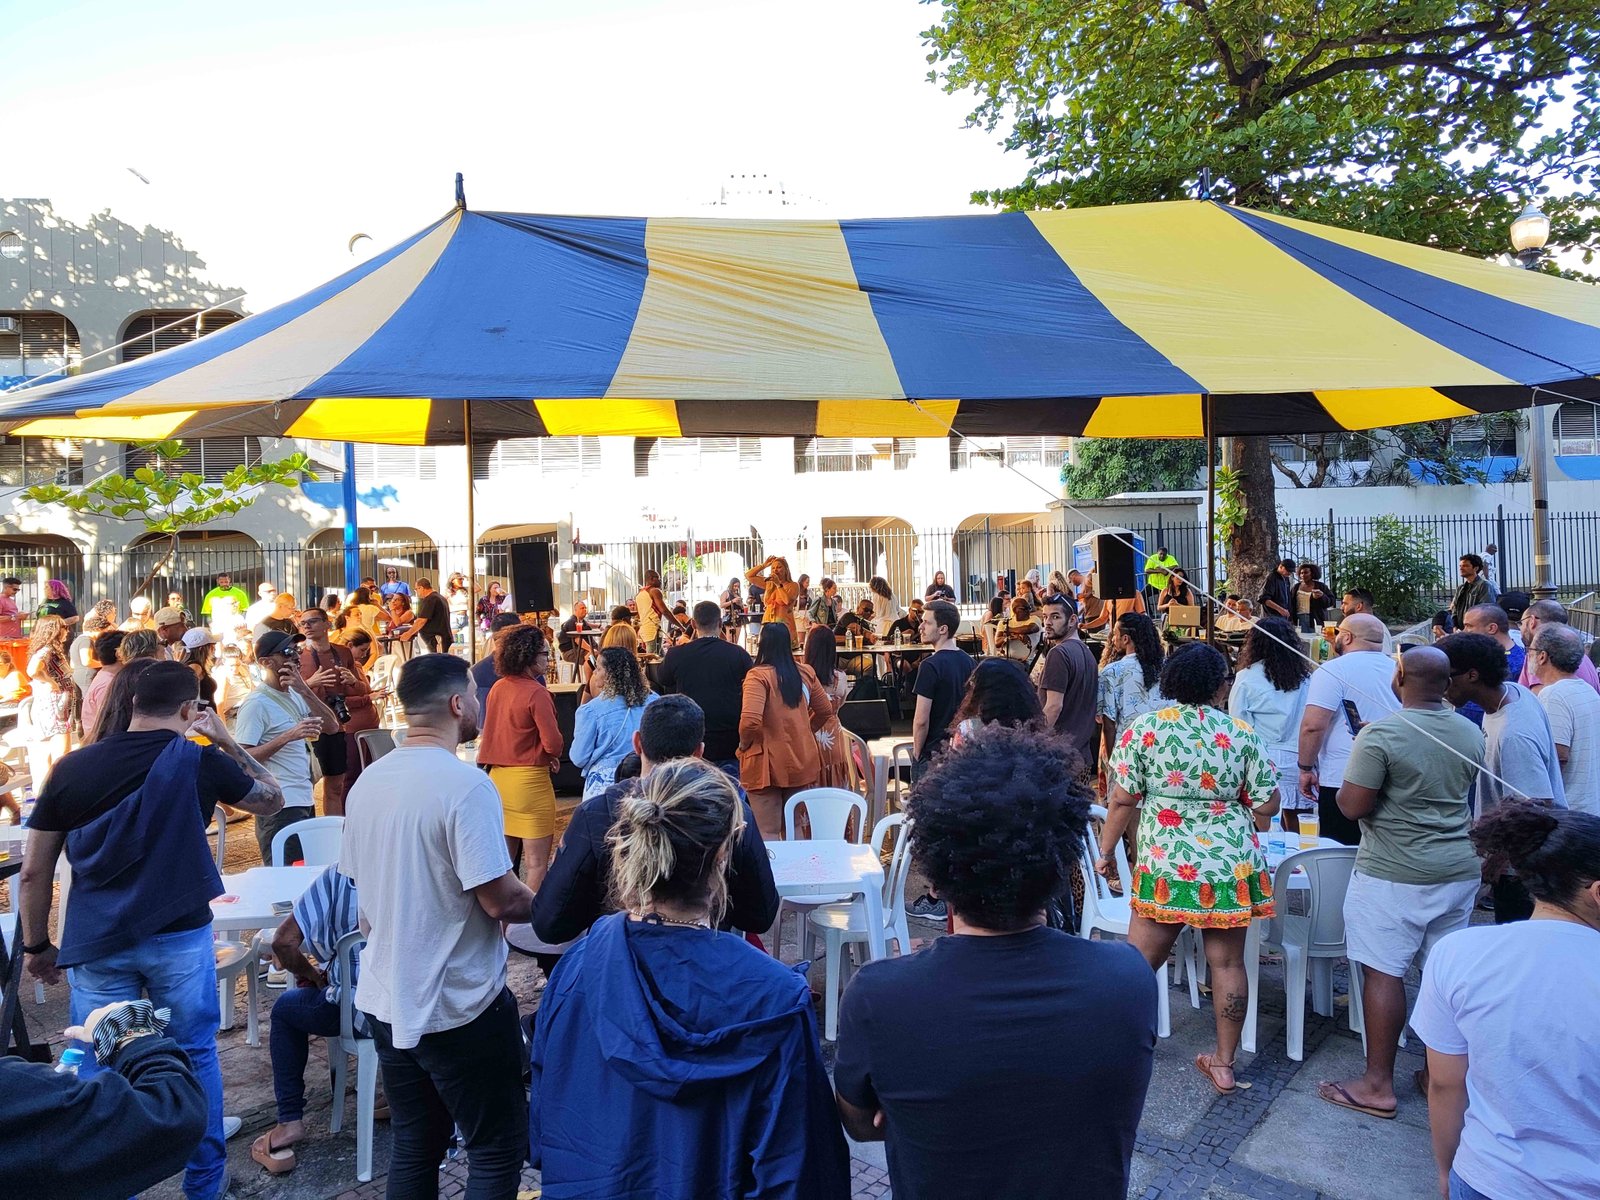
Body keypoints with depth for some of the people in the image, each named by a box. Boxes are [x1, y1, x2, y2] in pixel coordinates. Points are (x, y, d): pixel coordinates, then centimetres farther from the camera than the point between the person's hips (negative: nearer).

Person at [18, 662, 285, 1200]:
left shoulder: (72, 768, -1)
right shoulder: (199, 761, -9)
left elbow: (34, 871, 3)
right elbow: (272, 799, 8)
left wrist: (37, 945, 15)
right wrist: (226, 740, 9)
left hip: (95, 943, 2)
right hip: (179, 938, -1)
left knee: (99, 1071, 13)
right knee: (195, 1056, 14)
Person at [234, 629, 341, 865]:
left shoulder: (294, 695, 13)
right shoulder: (256, 704, -12)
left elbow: (332, 727, 3)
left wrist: (305, 690, -7)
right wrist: (287, 737, -28)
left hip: (305, 802, 8)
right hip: (280, 809, -8)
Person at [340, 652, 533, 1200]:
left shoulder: (368, 781, 3)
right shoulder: (465, 784, -22)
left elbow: (359, 884, 13)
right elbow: (502, 900, -23)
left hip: (384, 997, 8)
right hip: (458, 1005, -7)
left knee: (414, 1146, 20)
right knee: (498, 1149, 9)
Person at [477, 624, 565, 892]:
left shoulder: (498, 687, 6)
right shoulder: (537, 692, -16)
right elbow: (553, 743, -20)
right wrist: (552, 755, 4)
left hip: (498, 776, 7)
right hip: (530, 779, -7)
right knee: (536, 860, 1)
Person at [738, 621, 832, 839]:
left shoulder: (758, 676, -15)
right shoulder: (805, 673, 3)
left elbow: (750, 721, -26)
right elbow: (825, 710, 12)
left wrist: (744, 745, -7)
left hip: (768, 764, -5)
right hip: (802, 763, 6)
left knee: (768, 833, 4)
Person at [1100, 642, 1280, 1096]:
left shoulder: (1143, 729, -7)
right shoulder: (1241, 733, -2)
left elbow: (1122, 800, -7)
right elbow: (1267, 806, 1)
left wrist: (1105, 851, 6)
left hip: (1166, 865, -2)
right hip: (1232, 866, 2)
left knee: (1140, 960, 9)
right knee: (1227, 962, 11)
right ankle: (1224, 1063, 23)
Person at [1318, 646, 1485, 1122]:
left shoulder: (1381, 734, -18)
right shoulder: (1471, 734, 3)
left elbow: (1352, 807, -18)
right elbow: (1463, 796, 18)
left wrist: (1358, 766, 0)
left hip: (1394, 873, -7)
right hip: (1460, 869, 7)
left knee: (1383, 972, 1)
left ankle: (1378, 1086, 8)